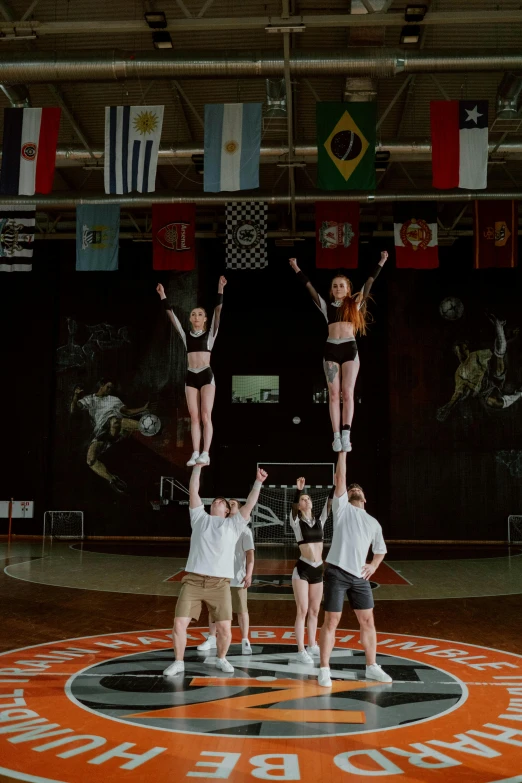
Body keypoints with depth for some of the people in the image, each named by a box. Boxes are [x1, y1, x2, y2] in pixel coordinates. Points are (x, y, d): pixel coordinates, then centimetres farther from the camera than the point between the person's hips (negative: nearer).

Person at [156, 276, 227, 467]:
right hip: (190, 376, 3)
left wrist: (220, 290, -14)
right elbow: (172, 315, 10)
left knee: (206, 416, -8)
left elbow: (218, 312, -5)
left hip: (206, 375, -3)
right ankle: (195, 453, 0)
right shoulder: (186, 334, 13)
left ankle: (205, 454, -12)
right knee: (194, 417, 1)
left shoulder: (210, 333, 6)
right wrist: (163, 296, 5)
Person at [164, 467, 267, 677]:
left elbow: (249, 505, 5)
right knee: (179, 624, -5)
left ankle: (221, 659, 24)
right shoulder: (200, 518, 16)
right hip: (193, 580, 1)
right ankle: (178, 662, 15)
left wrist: (258, 482, -3)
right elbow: (193, 492, 11)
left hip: (219, 583, 0)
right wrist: (197, 467, 7)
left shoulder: (233, 524, 14)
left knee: (224, 628, -4)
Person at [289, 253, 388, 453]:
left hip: (350, 348, -1)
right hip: (331, 349, 1)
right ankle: (337, 437, -5)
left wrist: (381, 263, 10)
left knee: (348, 393, -6)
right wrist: (297, 269, 15)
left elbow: (369, 283, 12)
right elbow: (310, 287, 15)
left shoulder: (355, 304, 13)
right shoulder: (327, 306, 15)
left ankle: (346, 436, -11)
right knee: (334, 394, -3)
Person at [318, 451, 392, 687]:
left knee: (367, 621, 7)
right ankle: (324, 670, 7)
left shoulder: (373, 523, 16)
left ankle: (372, 667, 21)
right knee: (331, 621, -2)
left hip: (360, 577, 5)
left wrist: (374, 565, 9)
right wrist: (343, 451, -7)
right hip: (337, 573, -4)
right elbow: (340, 478, -5)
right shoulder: (342, 508, 4)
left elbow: (381, 549, 29)